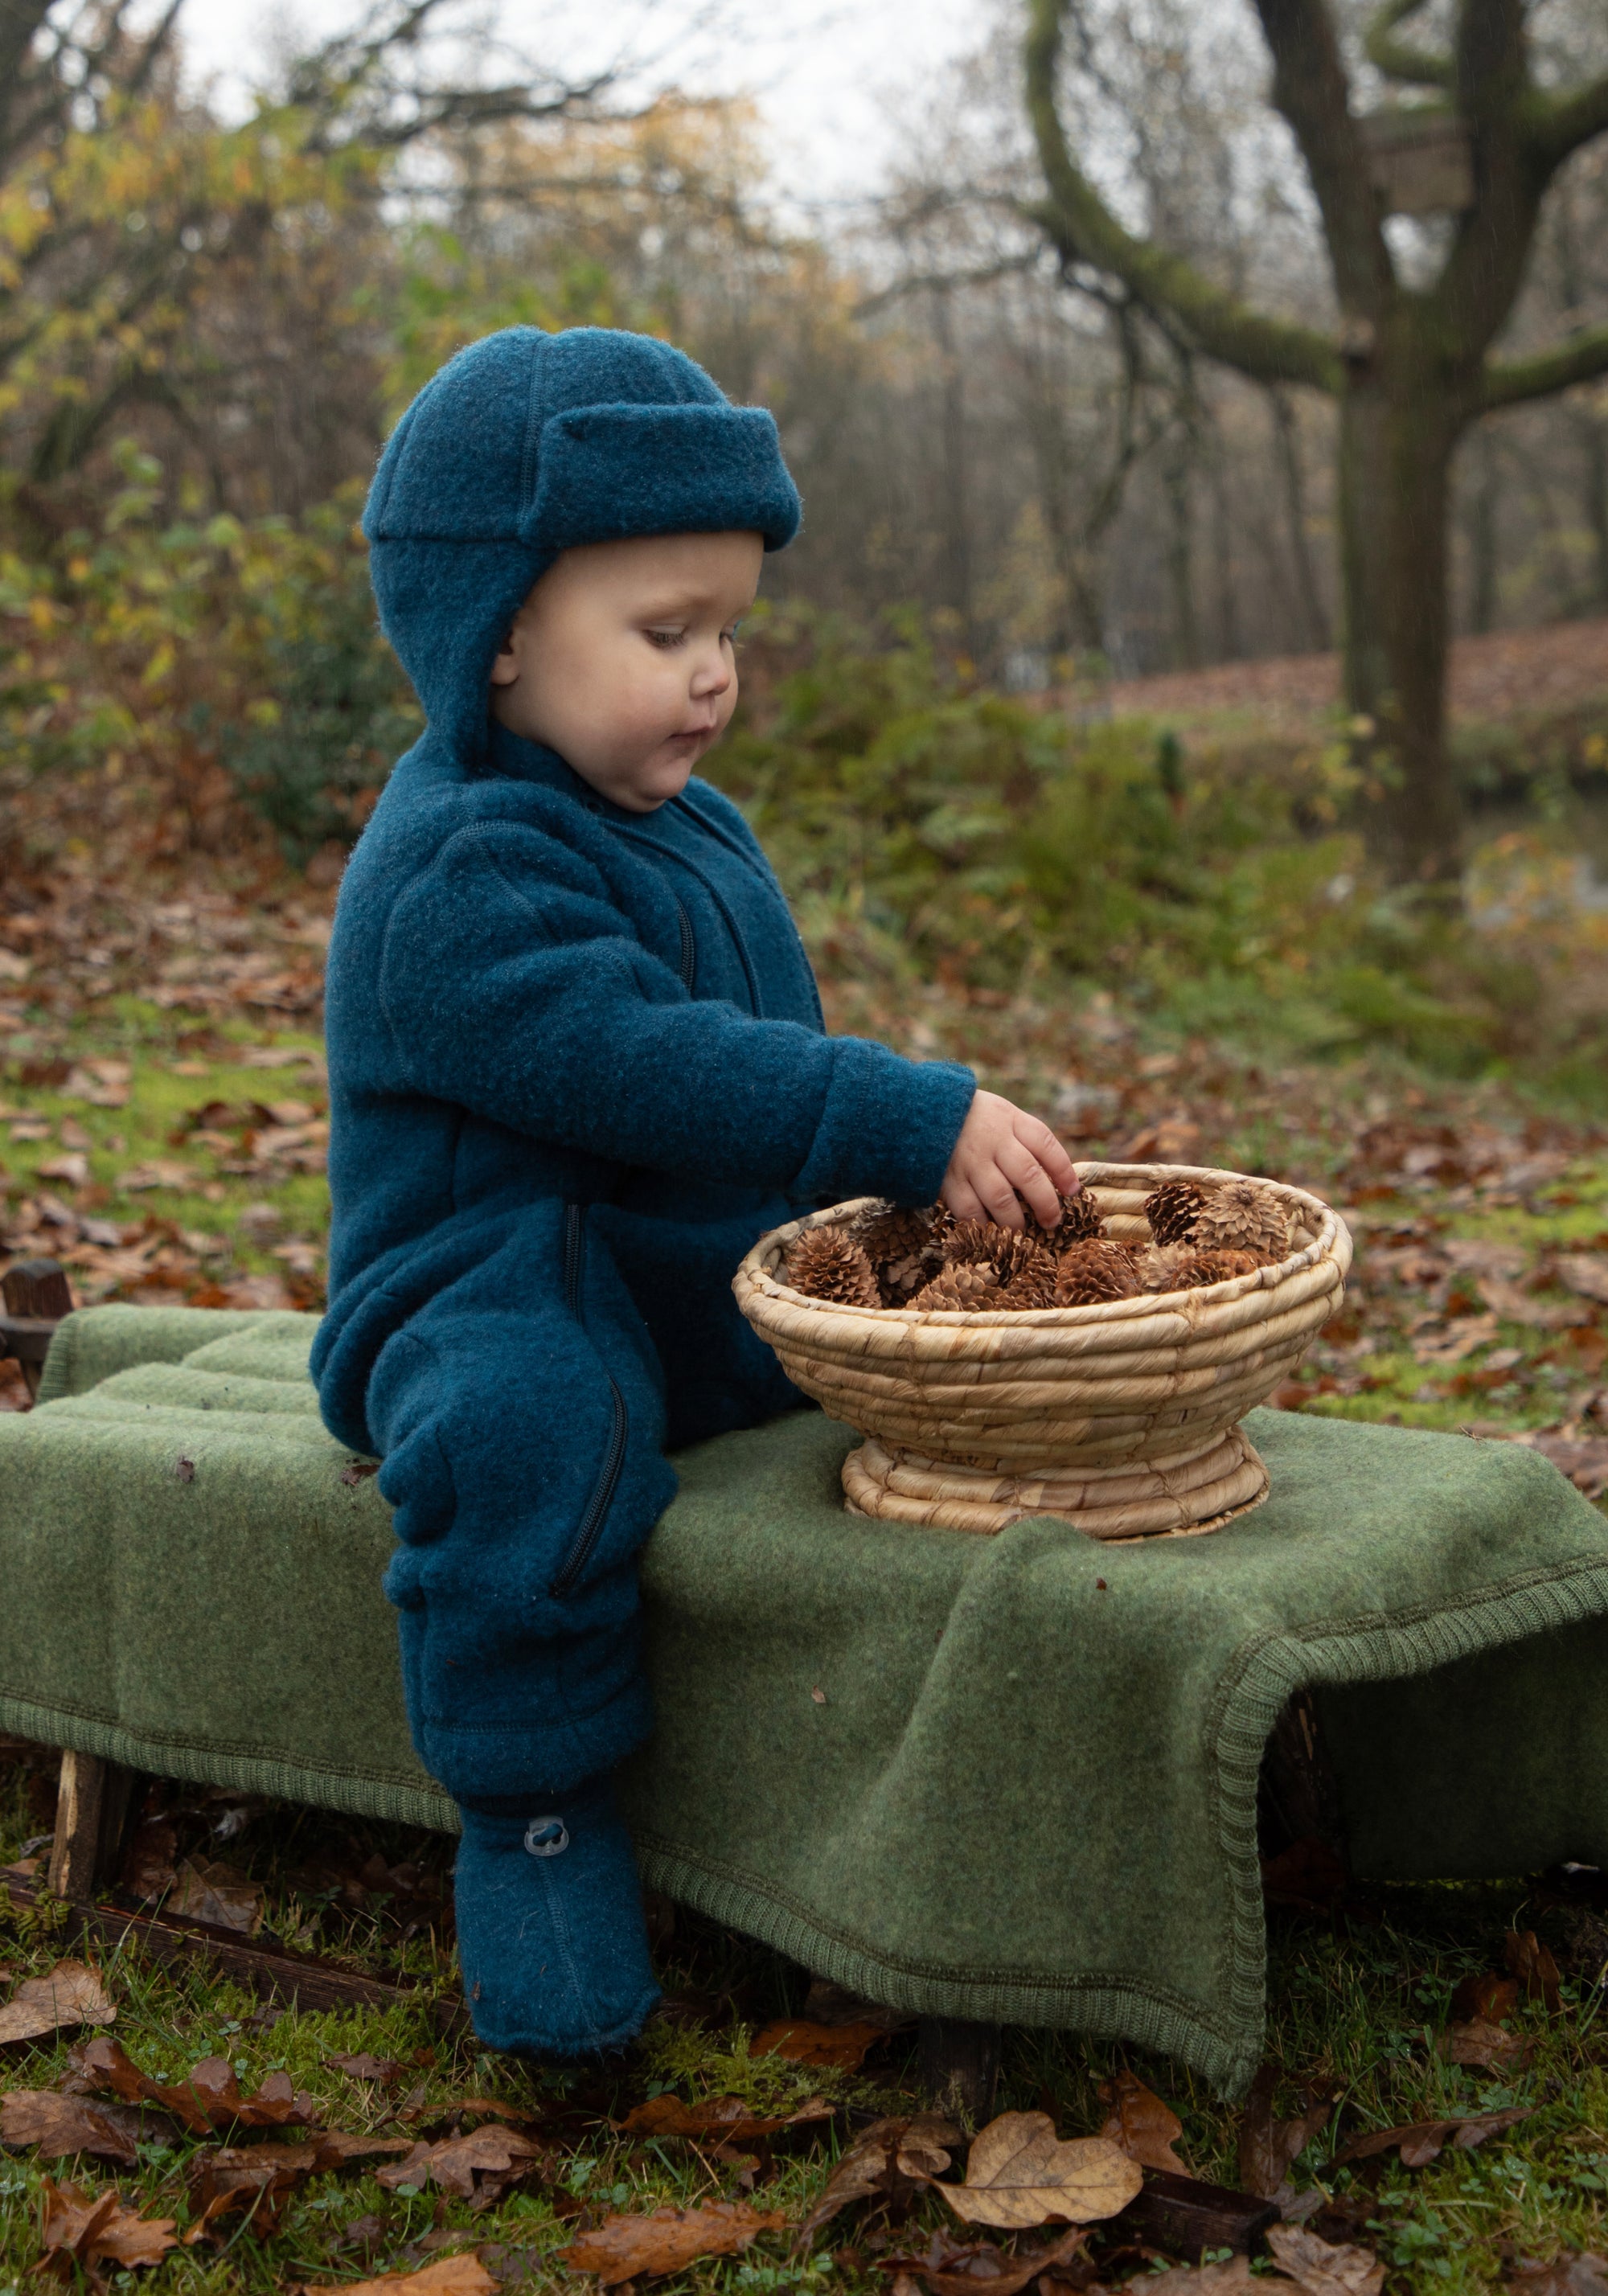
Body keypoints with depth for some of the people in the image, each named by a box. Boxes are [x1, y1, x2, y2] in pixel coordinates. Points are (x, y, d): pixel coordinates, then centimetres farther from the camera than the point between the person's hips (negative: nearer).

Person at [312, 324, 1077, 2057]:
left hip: (721, 1297, 9)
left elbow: (757, 1043, 24)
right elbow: (640, 1065, -31)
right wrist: (915, 1123, -34)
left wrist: (924, 1168, 11)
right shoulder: (458, 875, -19)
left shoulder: (691, 829, 13)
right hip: (501, 1305, -9)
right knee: (528, 1425, -40)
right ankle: (533, 1809, -21)